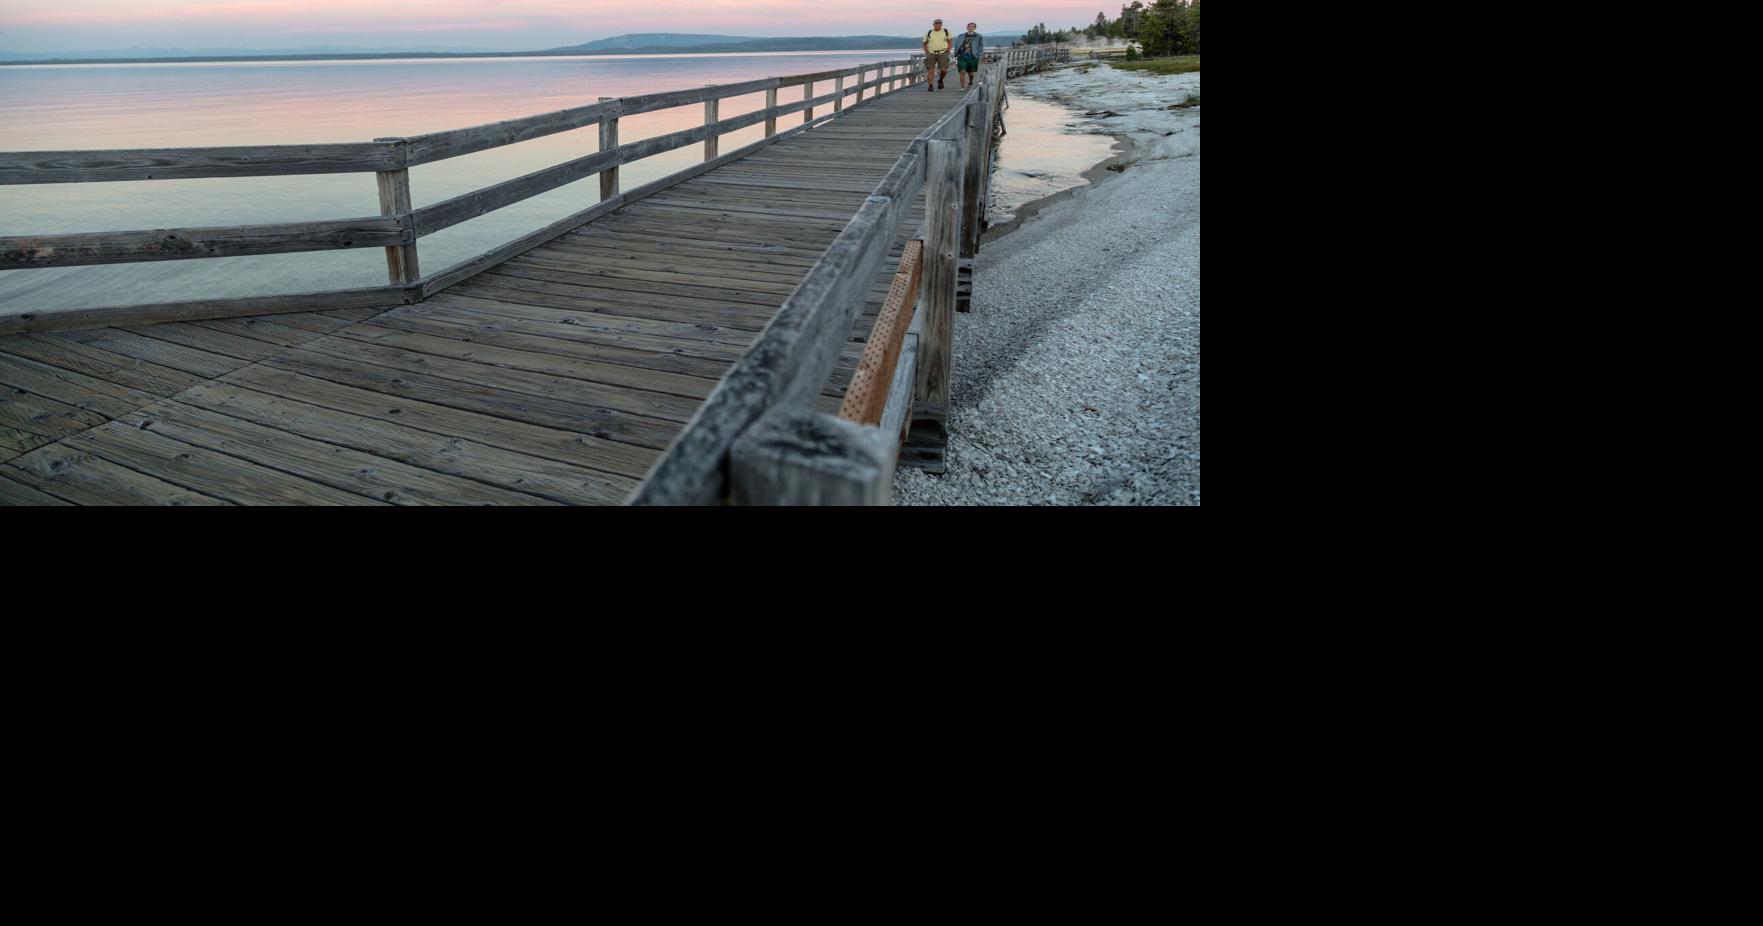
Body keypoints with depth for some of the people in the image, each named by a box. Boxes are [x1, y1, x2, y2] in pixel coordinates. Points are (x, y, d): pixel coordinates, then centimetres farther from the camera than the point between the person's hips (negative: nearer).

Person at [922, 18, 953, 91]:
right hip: (931, 54, 0)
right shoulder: (928, 33, 5)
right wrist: (926, 53, 1)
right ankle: (930, 86, -6)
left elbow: (950, 41, 9)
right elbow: (924, 44, 13)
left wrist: (947, 51, -1)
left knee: (944, 70, -9)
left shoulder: (946, 31, 3)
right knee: (930, 70, -10)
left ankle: (940, 80, 20)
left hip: (942, 53, 0)